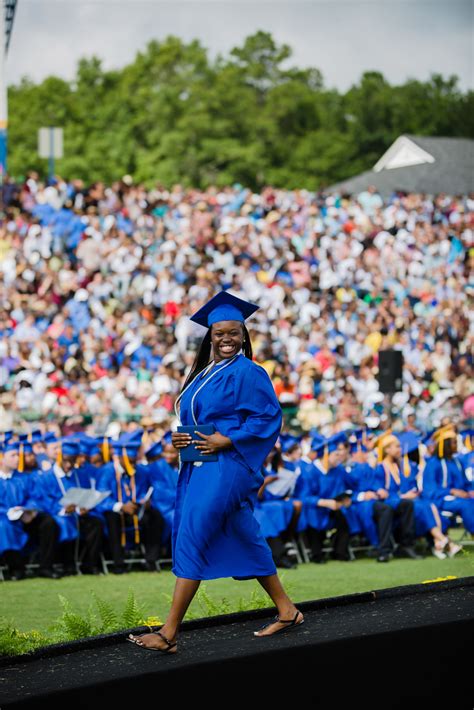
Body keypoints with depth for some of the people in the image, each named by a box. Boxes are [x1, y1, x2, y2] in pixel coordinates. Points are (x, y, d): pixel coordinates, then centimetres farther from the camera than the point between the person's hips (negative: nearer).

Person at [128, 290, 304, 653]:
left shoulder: (248, 373, -8)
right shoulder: (204, 373, 17)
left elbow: (269, 418, -14)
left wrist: (225, 441, -19)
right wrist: (181, 438, 3)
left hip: (225, 468, -9)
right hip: (200, 465, 9)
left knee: (191, 542, -12)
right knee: (245, 541, 13)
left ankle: (169, 634, -12)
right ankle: (287, 611, 22)